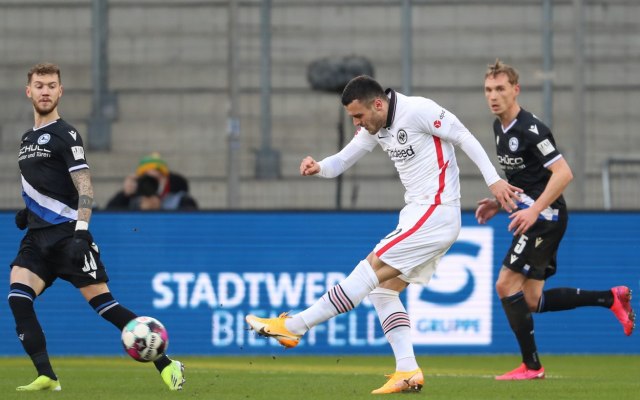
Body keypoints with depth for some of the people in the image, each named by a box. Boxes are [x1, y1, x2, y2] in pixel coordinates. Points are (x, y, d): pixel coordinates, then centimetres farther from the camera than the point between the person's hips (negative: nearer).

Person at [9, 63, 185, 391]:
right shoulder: (28, 138, 18)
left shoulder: (65, 135, -5)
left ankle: (166, 365, -5)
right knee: (17, 297, -15)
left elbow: (83, 184, -14)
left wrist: (81, 228, -25)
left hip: (67, 234, -7)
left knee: (102, 302, -10)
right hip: (37, 237, 7)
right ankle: (46, 377, -16)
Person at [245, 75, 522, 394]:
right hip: (416, 215, 10)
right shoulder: (374, 126, 11)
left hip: (435, 213, -10)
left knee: (372, 270, -11)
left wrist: (493, 181, -15)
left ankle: (294, 327, -10)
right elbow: (342, 161, 14)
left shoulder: (417, 111, -14)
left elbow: (464, 137, -12)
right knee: (383, 288, 4)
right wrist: (318, 167, -9)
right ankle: (408, 372, -1)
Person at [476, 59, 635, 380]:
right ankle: (611, 298, 17)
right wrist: (499, 202, 13)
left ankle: (531, 365, -4)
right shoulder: (500, 127, 12)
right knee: (531, 301, 8)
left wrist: (534, 209, -28)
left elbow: (563, 173, -23)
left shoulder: (530, 130, -17)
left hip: (545, 218, -10)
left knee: (506, 285, -12)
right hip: (531, 216, 10)